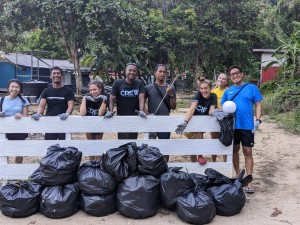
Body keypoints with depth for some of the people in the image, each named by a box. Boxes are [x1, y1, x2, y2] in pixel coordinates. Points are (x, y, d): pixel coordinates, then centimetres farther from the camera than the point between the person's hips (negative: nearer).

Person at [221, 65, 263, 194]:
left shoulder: (252, 88, 0)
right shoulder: (228, 91, 8)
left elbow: (258, 105, -1)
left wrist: (258, 120, -12)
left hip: (247, 126, -3)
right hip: (232, 125, 3)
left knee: (247, 152, 0)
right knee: (235, 150, 14)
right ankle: (238, 175, 30)